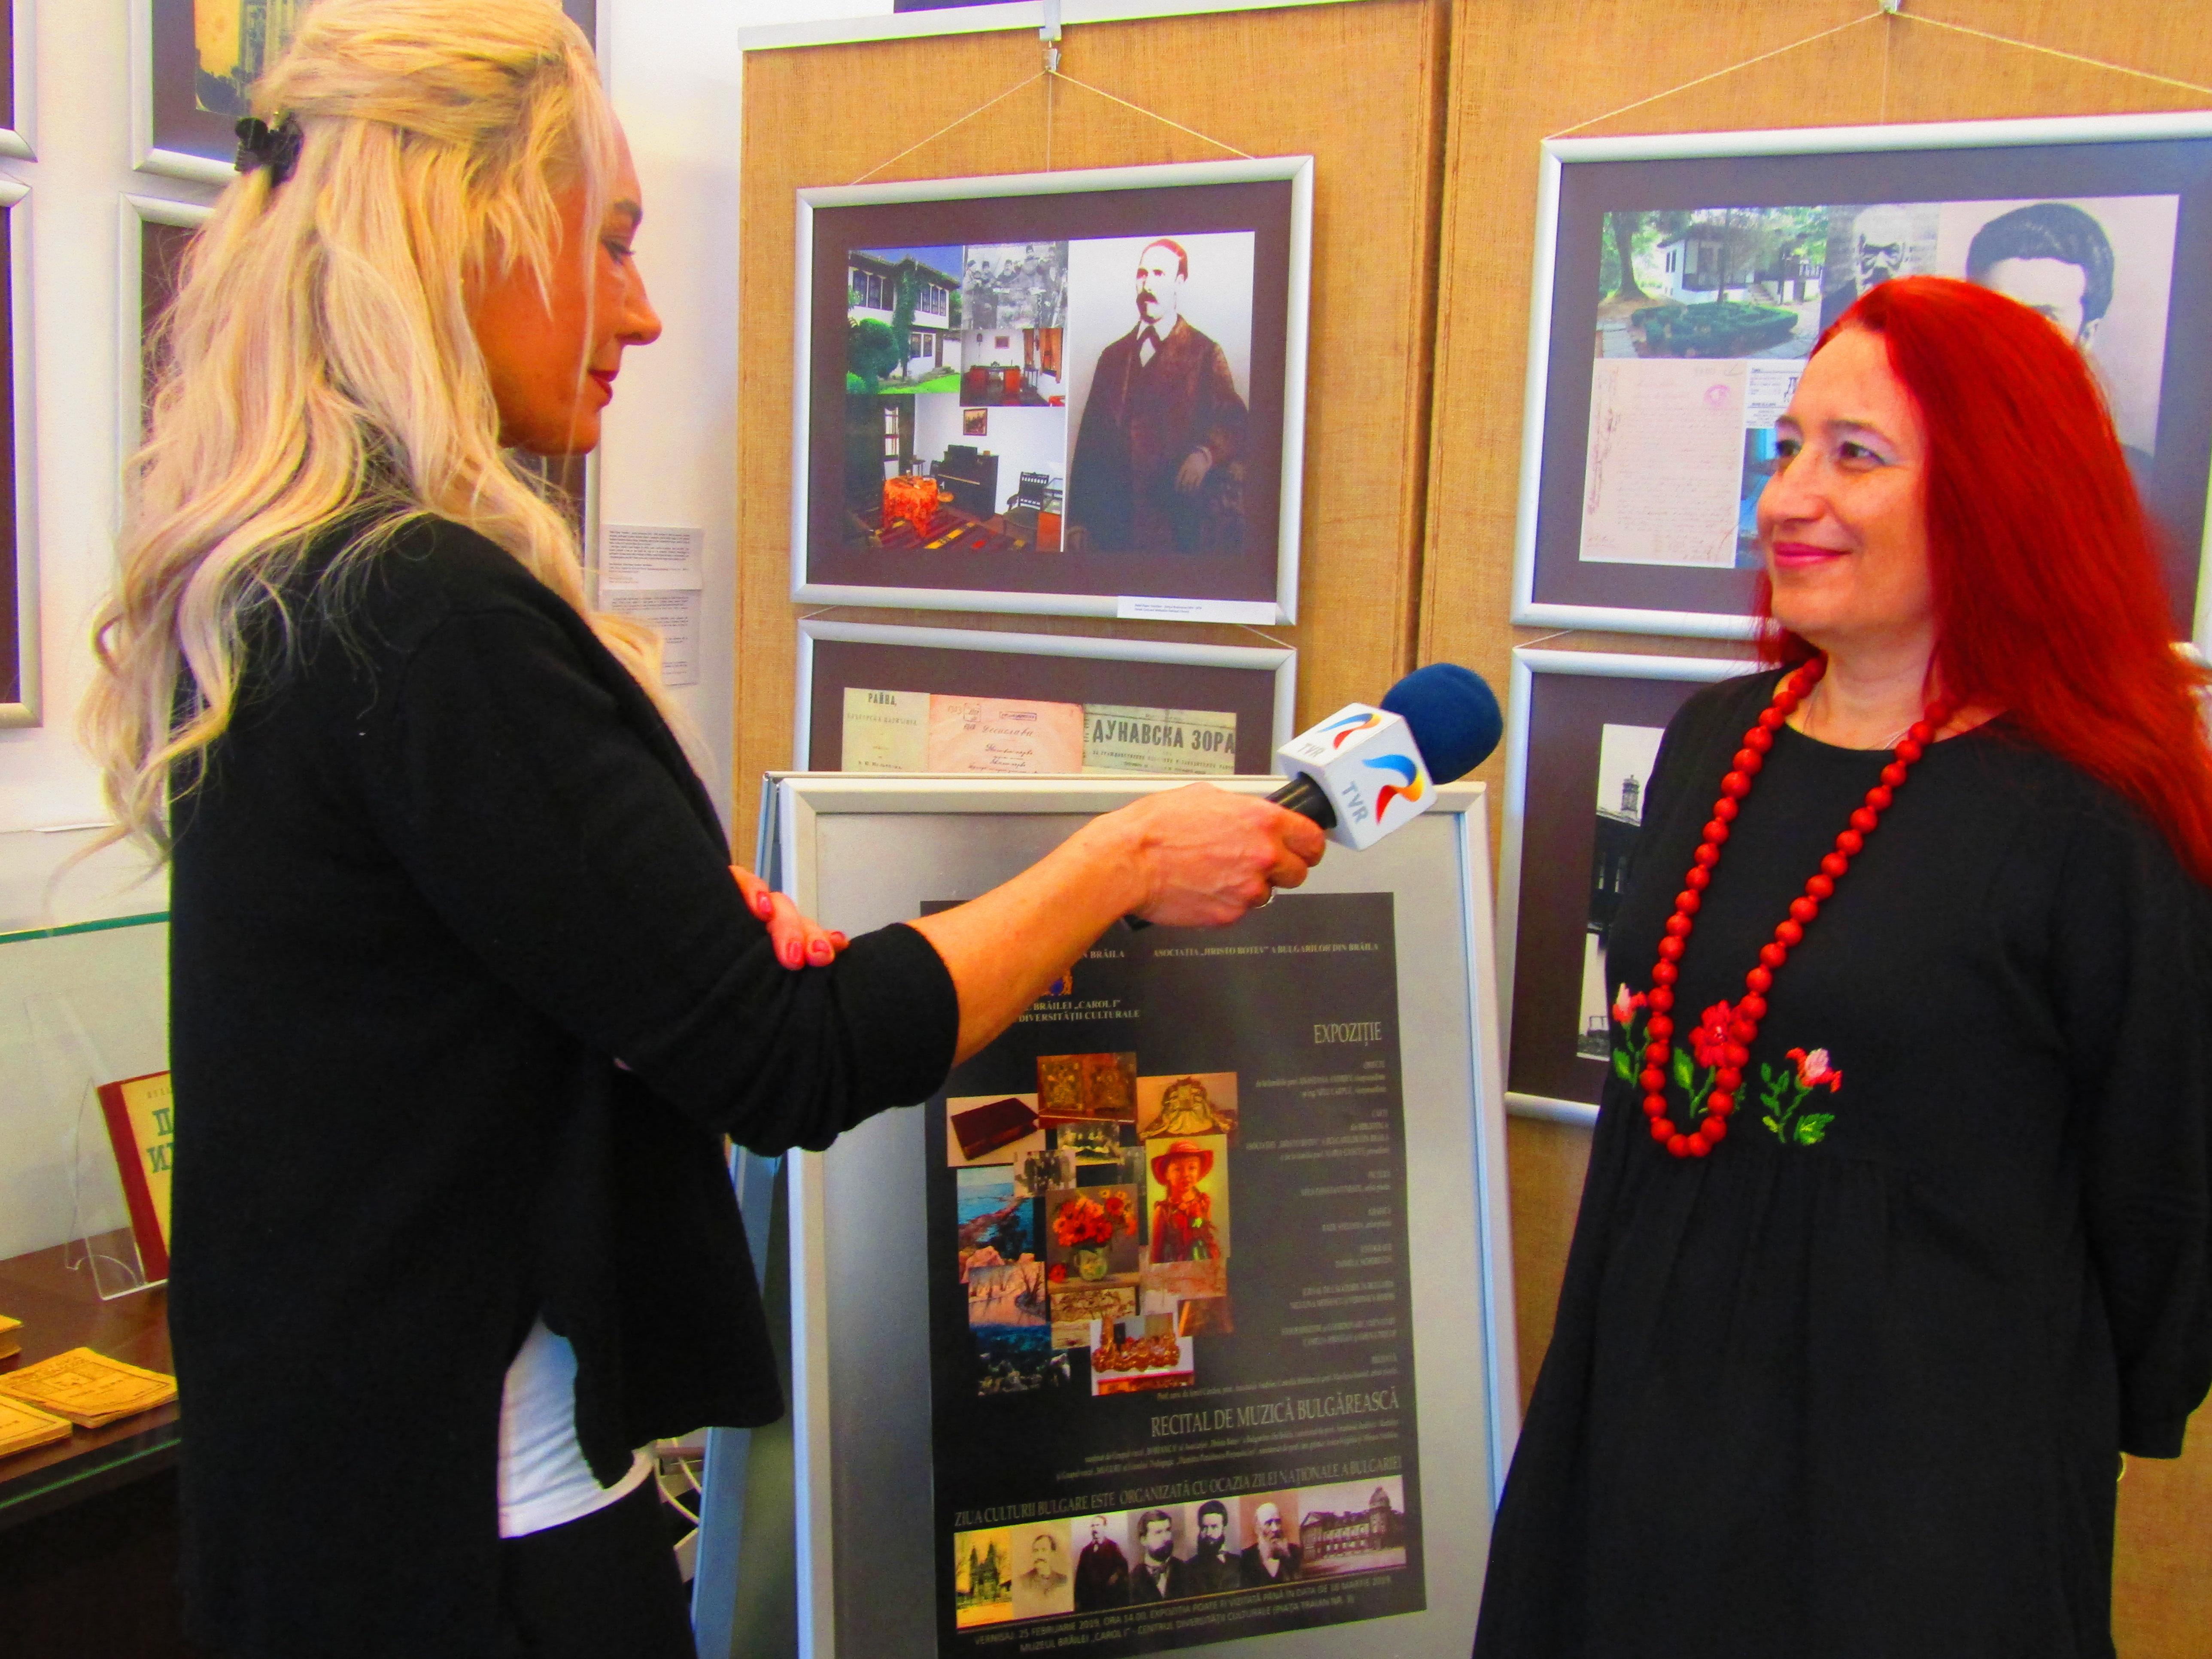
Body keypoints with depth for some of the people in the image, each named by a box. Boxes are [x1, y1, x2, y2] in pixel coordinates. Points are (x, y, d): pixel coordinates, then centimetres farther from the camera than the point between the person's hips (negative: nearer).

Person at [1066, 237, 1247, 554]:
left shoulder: (1205, 354, 9)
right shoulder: (1113, 356, 20)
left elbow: (1232, 423, -2)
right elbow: (1090, 438, 15)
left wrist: (1206, 453, -26)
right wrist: (1078, 521, 7)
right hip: (1113, 524, 3)